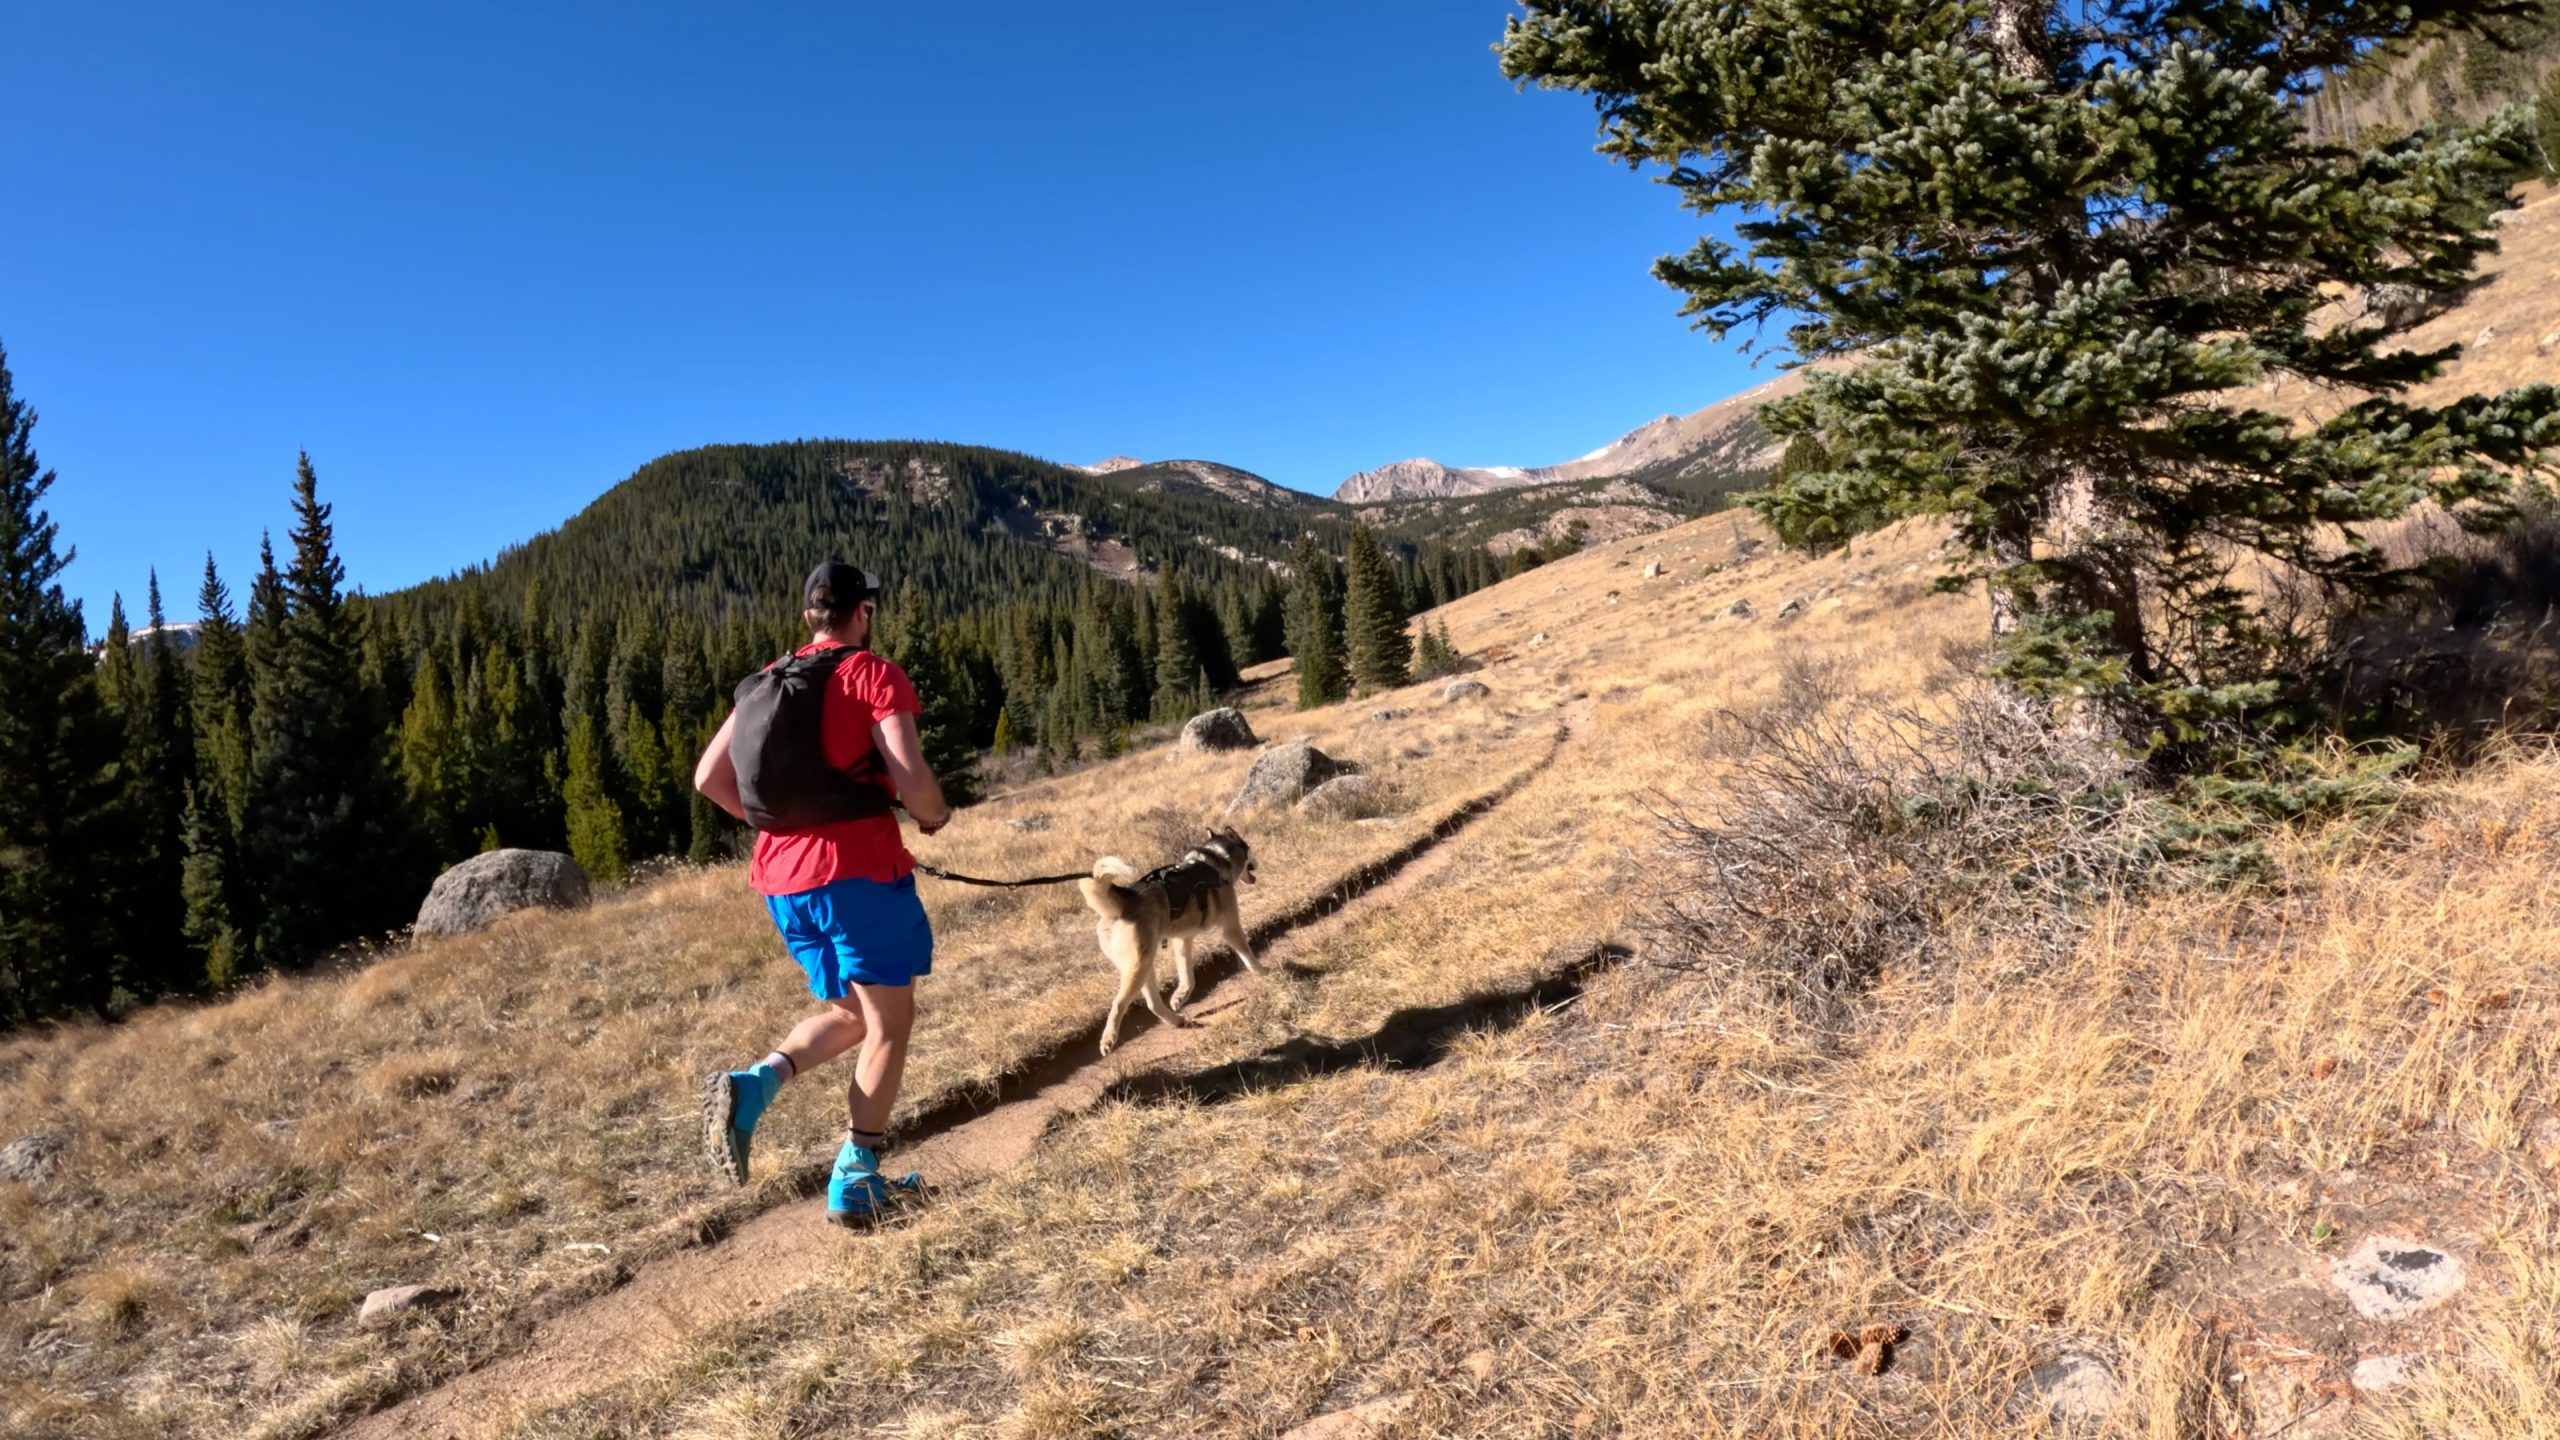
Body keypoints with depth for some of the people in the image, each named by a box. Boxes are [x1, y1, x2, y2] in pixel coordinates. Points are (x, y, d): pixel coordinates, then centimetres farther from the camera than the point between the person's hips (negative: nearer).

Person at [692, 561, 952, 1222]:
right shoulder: (875, 675, -6)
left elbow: (710, 777, 13)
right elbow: (912, 780, -17)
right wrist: (934, 817, 4)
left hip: (782, 876, 7)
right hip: (859, 869, -7)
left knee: (848, 1013, 22)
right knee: (888, 1021, 7)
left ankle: (754, 1083, -2)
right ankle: (854, 1180, 7)